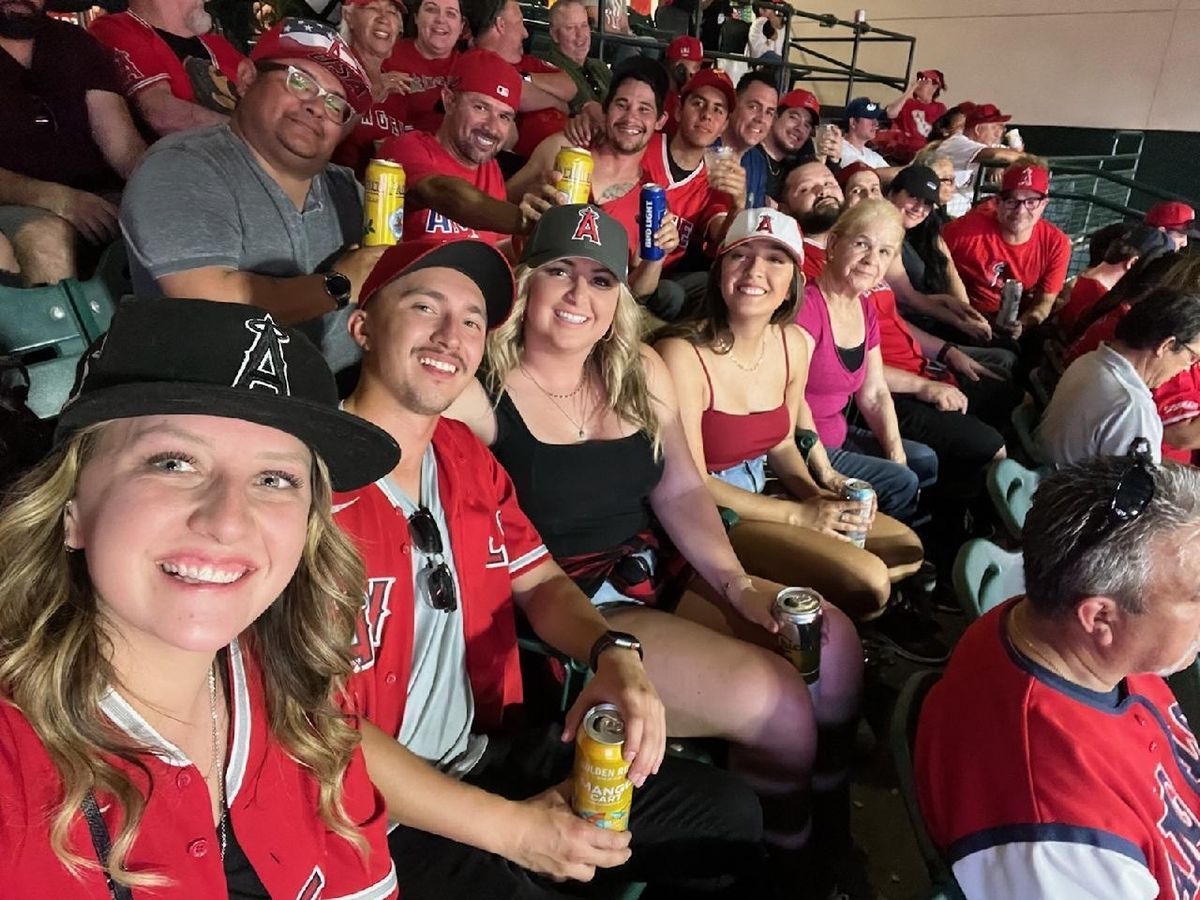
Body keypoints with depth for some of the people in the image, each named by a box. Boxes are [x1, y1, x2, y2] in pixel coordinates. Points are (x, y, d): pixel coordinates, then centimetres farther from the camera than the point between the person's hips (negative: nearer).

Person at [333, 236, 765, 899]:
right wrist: (509, 827, -20)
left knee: (730, 814, 8)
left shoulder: (466, 454, 6)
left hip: (488, 753, 7)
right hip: (375, 819, -7)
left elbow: (540, 583, 10)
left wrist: (614, 653, -12)